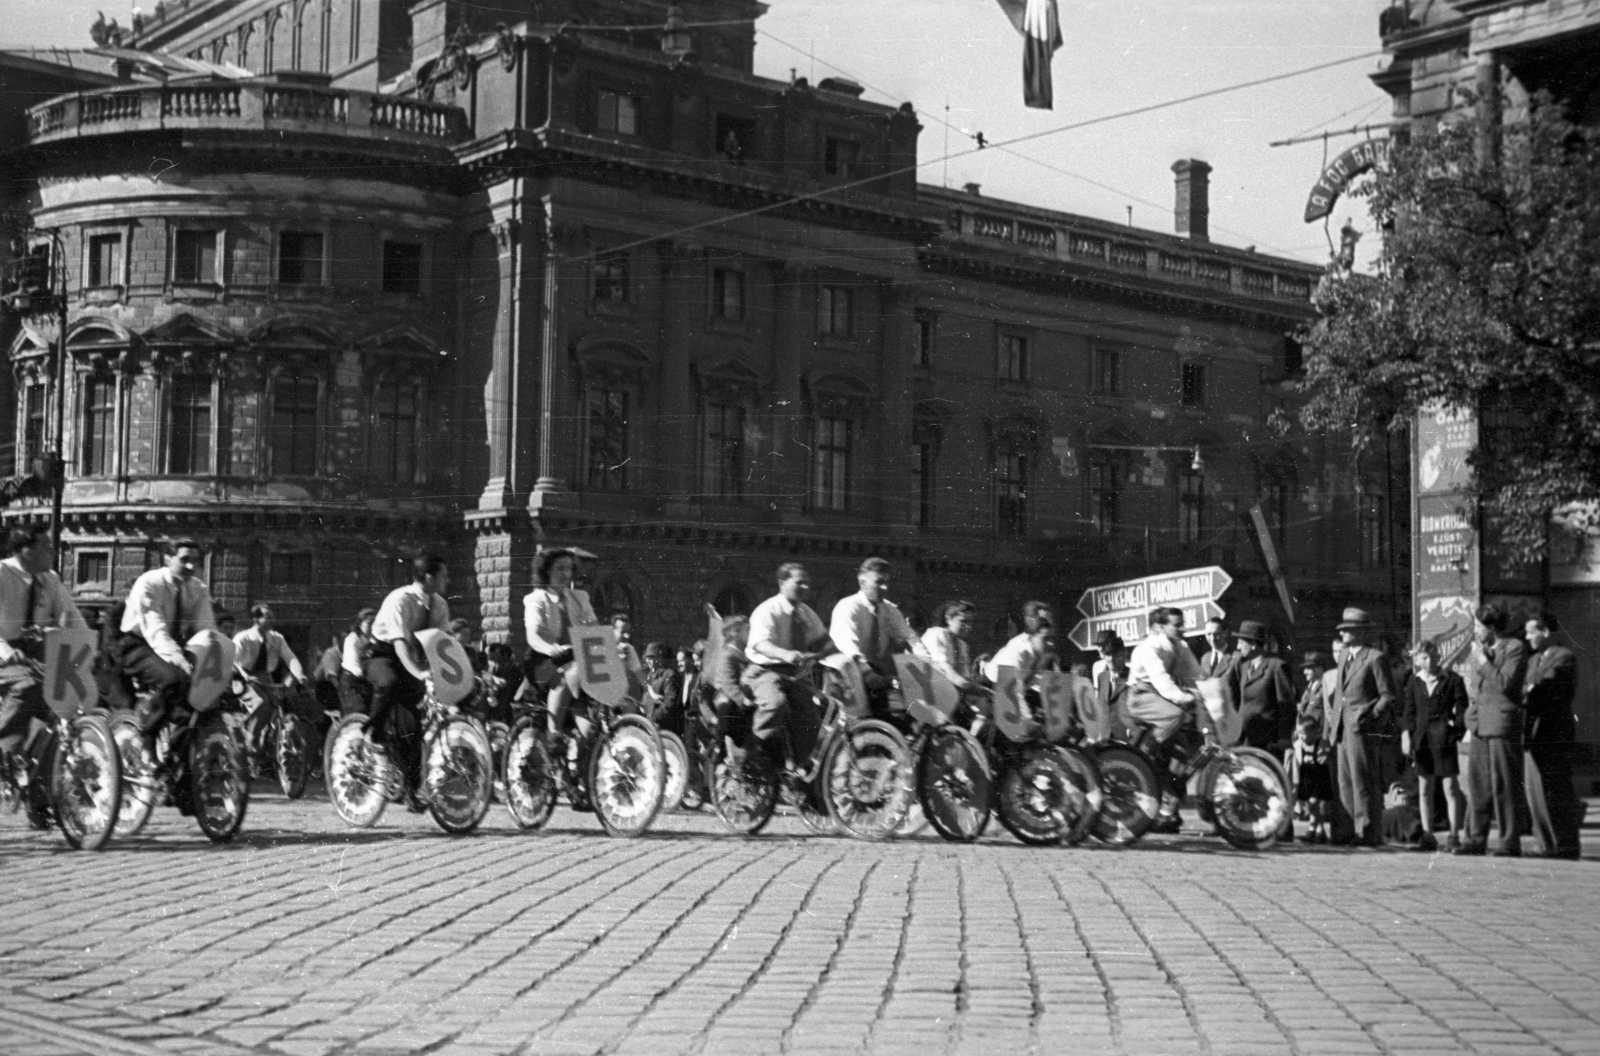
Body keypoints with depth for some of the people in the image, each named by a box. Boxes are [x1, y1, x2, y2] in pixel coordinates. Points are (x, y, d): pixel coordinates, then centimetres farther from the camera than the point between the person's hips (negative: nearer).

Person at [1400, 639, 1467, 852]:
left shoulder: (1452, 679, 0)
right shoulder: (1414, 682, 10)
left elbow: (1462, 709, 0)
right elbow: (1408, 711, 12)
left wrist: (1457, 730, -13)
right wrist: (1406, 736, 1)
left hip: (1443, 738, -4)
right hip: (1422, 738, 4)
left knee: (1450, 787, -5)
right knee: (1424, 789, 7)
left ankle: (1454, 836, -1)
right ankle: (1428, 837, 12)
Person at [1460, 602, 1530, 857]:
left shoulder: (1515, 648, -5)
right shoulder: (1479, 649, 17)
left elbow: (1506, 685, -15)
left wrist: (1483, 660, -11)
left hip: (1502, 723, -7)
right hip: (1478, 725, 7)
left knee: (1505, 784, -4)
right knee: (1477, 782, 6)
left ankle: (1510, 842, 0)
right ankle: (1476, 838, 11)